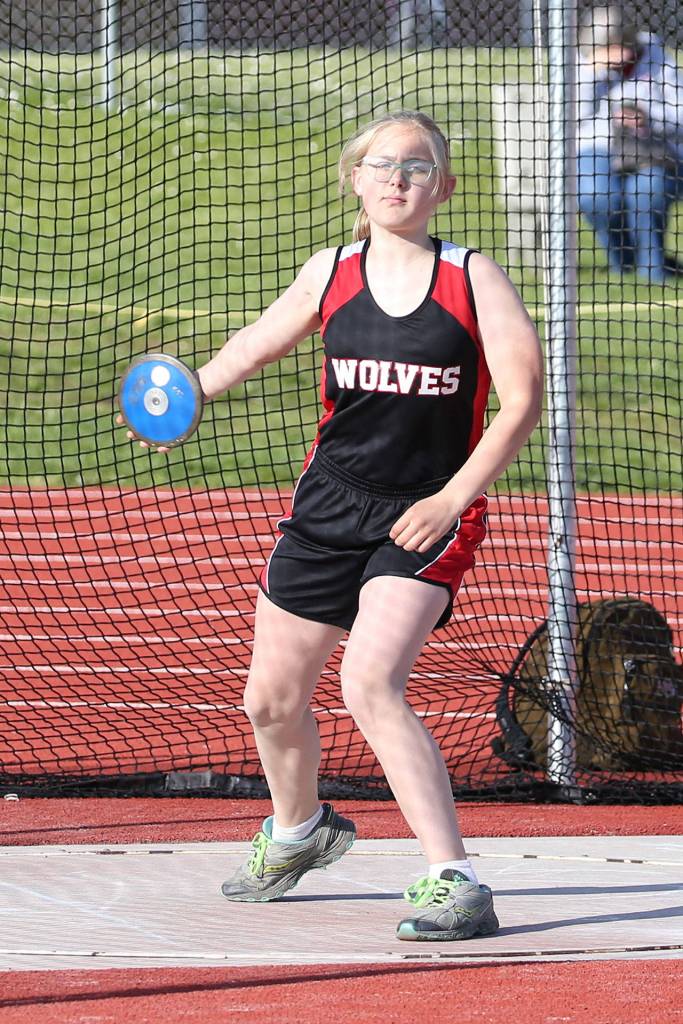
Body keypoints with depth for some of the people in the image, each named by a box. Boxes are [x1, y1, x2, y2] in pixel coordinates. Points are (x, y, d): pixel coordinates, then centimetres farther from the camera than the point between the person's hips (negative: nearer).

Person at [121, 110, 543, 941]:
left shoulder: (473, 279, -7)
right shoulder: (331, 275, 3)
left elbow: (522, 398, -9)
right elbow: (258, 344, 21)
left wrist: (452, 499, -16)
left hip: (428, 517, -5)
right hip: (327, 508, 5)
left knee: (370, 685, -27)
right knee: (271, 700, 14)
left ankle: (455, 885, -25)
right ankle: (297, 831, 47)